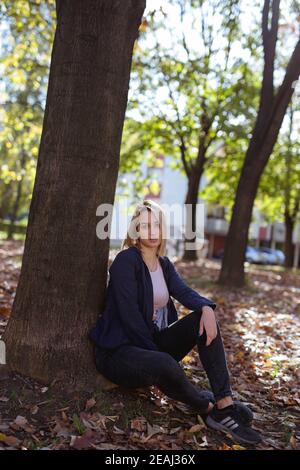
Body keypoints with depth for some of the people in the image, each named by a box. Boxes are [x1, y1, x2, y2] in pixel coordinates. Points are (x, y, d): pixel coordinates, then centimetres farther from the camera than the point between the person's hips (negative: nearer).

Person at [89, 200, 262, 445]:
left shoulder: (164, 263, 10)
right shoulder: (126, 260, -14)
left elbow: (184, 291, -7)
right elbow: (129, 314, -20)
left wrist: (206, 307, -29)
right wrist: (157, 354, -19)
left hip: (154, 342, 8)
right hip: (120, 351, -8)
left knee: (203, 318, -12)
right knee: (164, 365, -38)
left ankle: (226, 404, -18)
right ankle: (210, 409, -7)